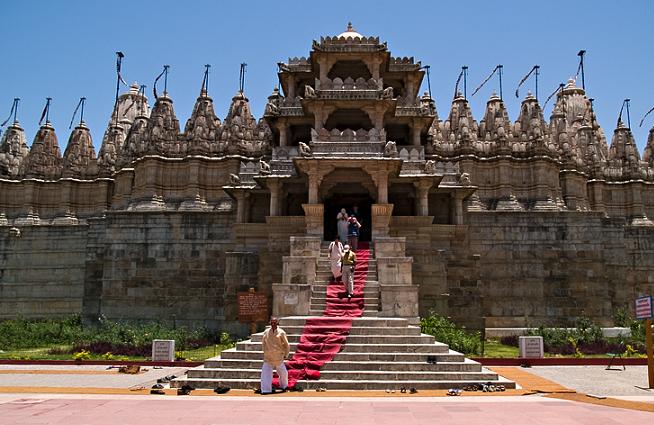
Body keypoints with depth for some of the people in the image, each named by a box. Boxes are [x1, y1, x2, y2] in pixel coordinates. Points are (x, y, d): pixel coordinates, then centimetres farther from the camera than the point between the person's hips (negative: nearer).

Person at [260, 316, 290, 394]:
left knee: (283, 373, 10)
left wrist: (285, 355, 4)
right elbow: (263, 342, 17)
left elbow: (287, 345, 2)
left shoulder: (281, 333, -7)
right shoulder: (266, 332, 1)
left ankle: (283, 386, 37)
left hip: (278, 358, -2)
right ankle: (265, 390, -3)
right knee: (265, 373, -8)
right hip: (268, 358, 2)